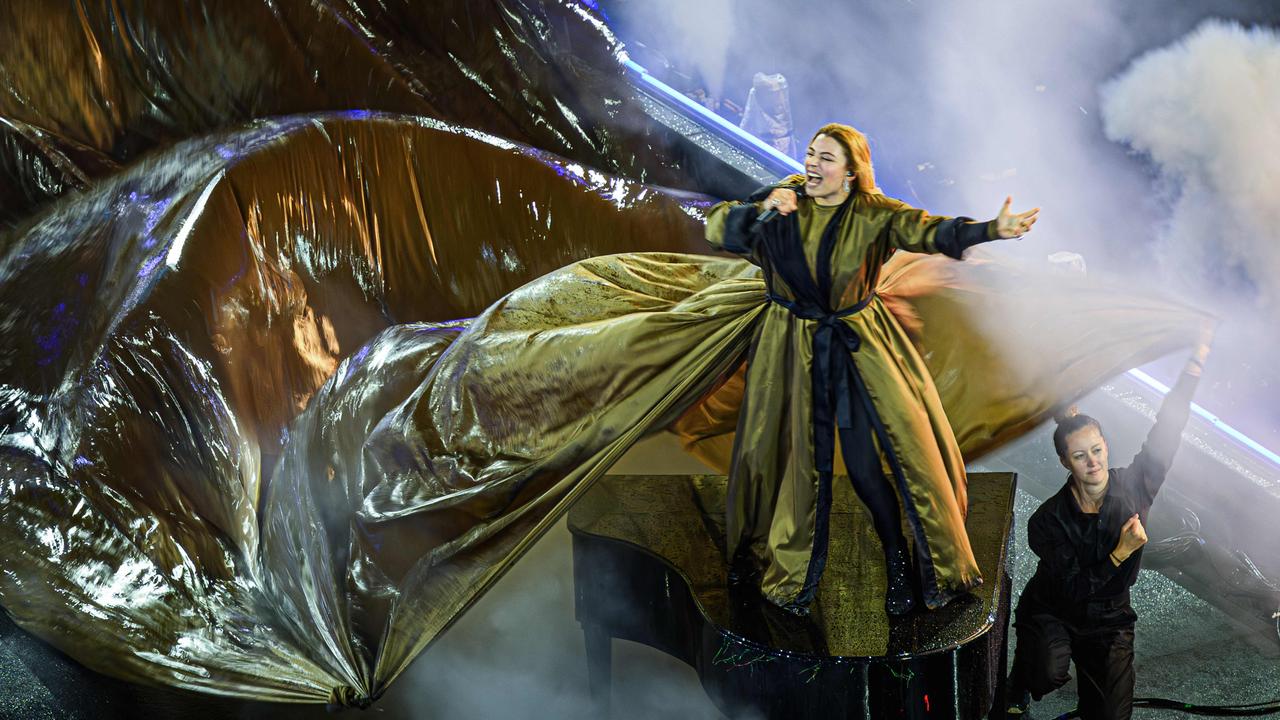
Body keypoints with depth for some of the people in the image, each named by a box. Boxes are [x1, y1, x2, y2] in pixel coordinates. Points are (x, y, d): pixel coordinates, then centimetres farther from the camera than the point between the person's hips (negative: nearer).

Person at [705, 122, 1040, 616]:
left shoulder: (873, 214, -10)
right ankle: (788, 568, 26)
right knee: (795, 457, 6)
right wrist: (760, 209, -28)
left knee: (866, 459, -7)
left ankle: (899, 561, 12)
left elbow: (927, 230, -23)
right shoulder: (784, 202, -5)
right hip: (794, 348, 1)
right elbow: (717, 231, -9)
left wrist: (993, 230, -39)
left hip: (858, 344, -1)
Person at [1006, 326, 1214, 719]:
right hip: (1053, 612, -3)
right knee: (1049, 675, -34)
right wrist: (1121, 553, -30)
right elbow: (1071, 591, -21)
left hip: (1109, 619, 3)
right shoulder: (1046, 521, -20)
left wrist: (1195, 362, -26)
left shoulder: (1133, 487, -12)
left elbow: (1165, 433, -18)